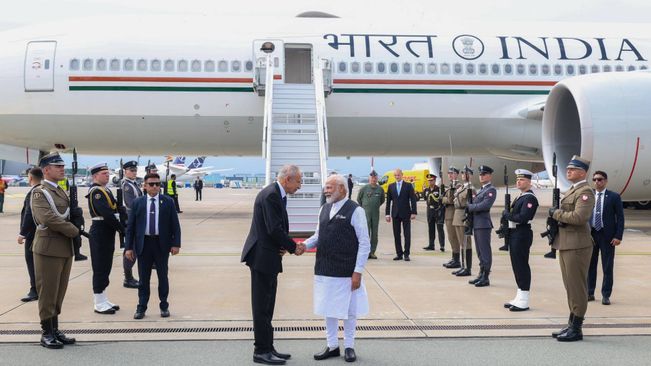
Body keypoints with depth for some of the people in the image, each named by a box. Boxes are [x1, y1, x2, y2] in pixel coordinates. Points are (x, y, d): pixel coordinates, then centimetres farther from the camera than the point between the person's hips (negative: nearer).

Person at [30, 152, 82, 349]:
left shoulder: (61, 192, 16)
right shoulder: (39, 192, -9)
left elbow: (70, 216, 21)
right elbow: (48, 218, -22)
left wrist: (77, 214, -3)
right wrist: (74, 230, -14)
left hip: (65, 248, 8)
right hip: (49, 248, -8)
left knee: (59, 292, 12)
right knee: (47, 292, 0)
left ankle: (55, 330, 21)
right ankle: (47, 334, 9)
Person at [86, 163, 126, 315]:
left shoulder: (106, 190, 15)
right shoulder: (96, 191, -15)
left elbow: (117, 208, 12)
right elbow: (107, 214, -24)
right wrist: (123, 228, -18)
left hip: (107, 233, 10)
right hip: (100, 232, -9)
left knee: (105, 267, 14)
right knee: (100, 268, -2)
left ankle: (103, 301, 23)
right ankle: (99, 304, 5)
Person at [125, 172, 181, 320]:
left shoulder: (168, 202, 2)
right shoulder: (137, 203, 3)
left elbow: (175, 225, 1)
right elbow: (130, 226, 4)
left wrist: (176, 244, -7)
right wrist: (128, 247, -2)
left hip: (162, 244, 0)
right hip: (143, 244, 0)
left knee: (163, 277, 10)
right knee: (143, 278, 6)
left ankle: (164, 306, 21)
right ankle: (141, 308, 15)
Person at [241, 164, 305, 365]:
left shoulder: (277, 194, 12)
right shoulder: (271, 195, -19)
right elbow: (274, 229, -23)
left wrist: (283, 246, -2)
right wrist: (293, 247, -10)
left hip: (268, 256, 10)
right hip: (262, 256, -10)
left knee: (266, 306, 15)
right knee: (262, 306, -1)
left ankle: (267, 348, 23)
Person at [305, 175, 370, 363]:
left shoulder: (355, 211, -10)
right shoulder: (324, 209, 9)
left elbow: (364, 243, -10)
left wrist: (358, 271, -13)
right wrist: (304, 245, -5)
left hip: (346, 271, -5)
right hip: (324, 269, 6)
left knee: (348, 310, 9)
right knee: (328, 309, 14)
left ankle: (349, 346, 25)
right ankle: (332, 346, 29)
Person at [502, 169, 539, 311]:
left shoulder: (530, 198, -13)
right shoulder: (520, 197, 17)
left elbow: (523, 218, -23)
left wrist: (507, 214, -12)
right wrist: (507, 214, -2)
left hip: (522, 235, -10)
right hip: (514, 234, 10)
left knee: (522, 265, -5)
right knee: (516, 265, 13)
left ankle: (524, 302, 1)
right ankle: (519, 298, 22)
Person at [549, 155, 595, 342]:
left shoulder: (585, 192, -13)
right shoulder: (572, 190, 18)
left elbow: (579, 217, -25)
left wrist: (556, 213, -13)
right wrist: (558, 218, 6)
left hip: (577, 246, -10)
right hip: (566, 244, 10)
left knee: (577, 287, -3)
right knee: (570, 287, 14)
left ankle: (577, 329, 3)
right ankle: (572, 325, 23)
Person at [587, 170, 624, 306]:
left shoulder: (614, 197, -1)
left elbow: (620, 217, -2)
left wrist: (618, 236, -10)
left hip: (607, 236, -3)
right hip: (590, 234, 3)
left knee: (607, 266, 2)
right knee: (590, 265, 9)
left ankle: (606, 295, 9)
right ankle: (589, 293, 19)